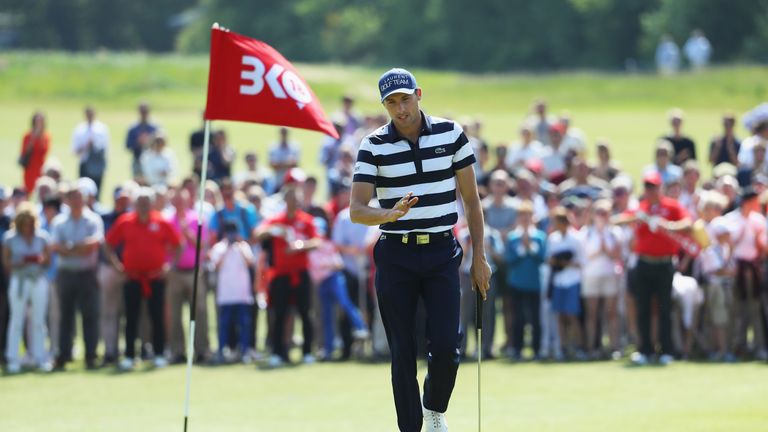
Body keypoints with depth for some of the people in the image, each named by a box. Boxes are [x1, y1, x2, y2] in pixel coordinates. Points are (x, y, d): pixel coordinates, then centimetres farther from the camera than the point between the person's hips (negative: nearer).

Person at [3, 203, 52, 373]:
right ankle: (12, 359, 4)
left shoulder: (42, 237, 3)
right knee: (17, 319, -1)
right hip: (19, 281, -2)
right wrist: (19, 263, -18)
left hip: (39, 281, 2)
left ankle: (40, 358, 11)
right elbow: (6, 263, -1)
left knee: (38, 321, 5)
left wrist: (41, 260, -14)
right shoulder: (10, 238, -2)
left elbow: (48, 259, 7)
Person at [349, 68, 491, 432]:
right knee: (403, 353, 0)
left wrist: (479, 256, 5)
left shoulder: (450, 134, 2)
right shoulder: (374, 146, -1)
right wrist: (390, 214, -29)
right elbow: (356, 210, -8)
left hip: (441, 253, 0)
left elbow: (471, 199, 8)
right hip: (395, 255, 0)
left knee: (446, 346, -10)